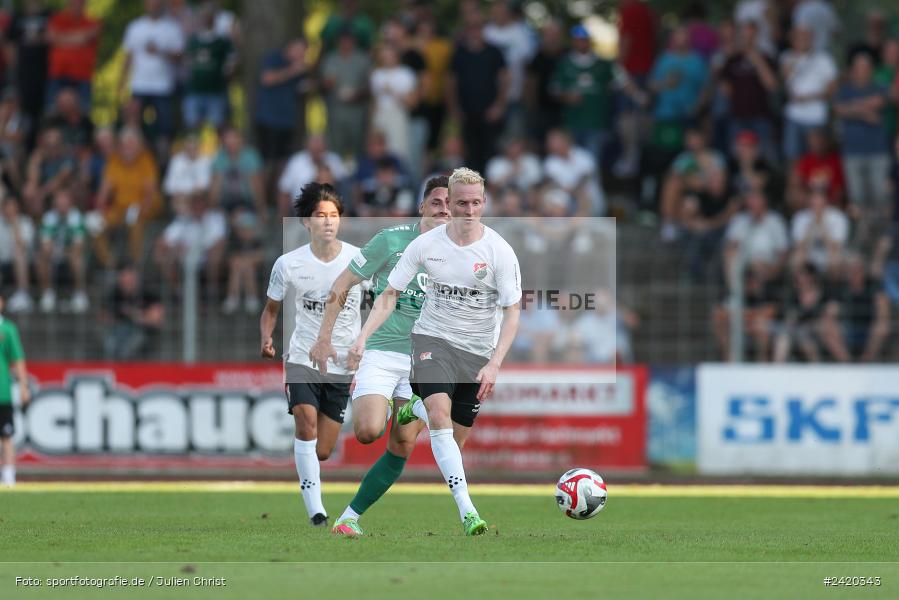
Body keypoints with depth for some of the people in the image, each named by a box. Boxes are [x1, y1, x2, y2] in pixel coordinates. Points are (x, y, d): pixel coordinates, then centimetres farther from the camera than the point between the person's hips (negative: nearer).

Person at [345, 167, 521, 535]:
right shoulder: (426, 245, -5)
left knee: (460, 427, 0)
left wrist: (493, 365, -17)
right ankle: (467, 511, -33)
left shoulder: (500, 251, -8)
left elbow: (512, 312, -6)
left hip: (478, 350, 1)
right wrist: (364, 336, -10)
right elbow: (390, 295, 3)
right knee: (439, 414, -24)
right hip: (433, 339, -1)